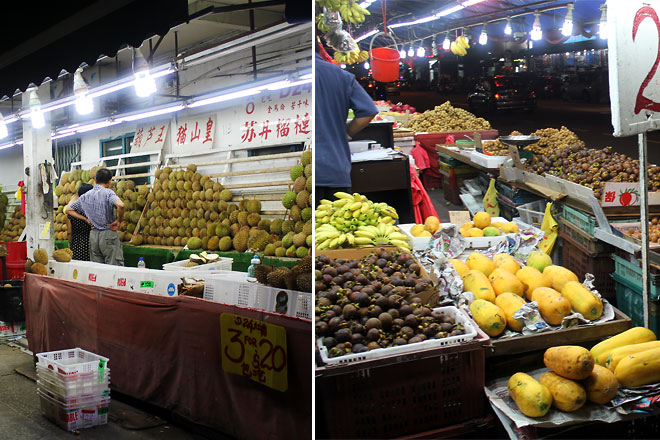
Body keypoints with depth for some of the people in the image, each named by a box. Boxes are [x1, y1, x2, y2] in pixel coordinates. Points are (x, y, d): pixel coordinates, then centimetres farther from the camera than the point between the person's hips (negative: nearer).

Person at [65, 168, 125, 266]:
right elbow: (120, 205, -29)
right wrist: (118, 221, -12)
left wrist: (86, 219, 11)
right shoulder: (108, 193, -9)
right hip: (108, 233, -6)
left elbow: (68, 210, 19)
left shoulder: (85, 196, 10)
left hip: (93, 235, 6)